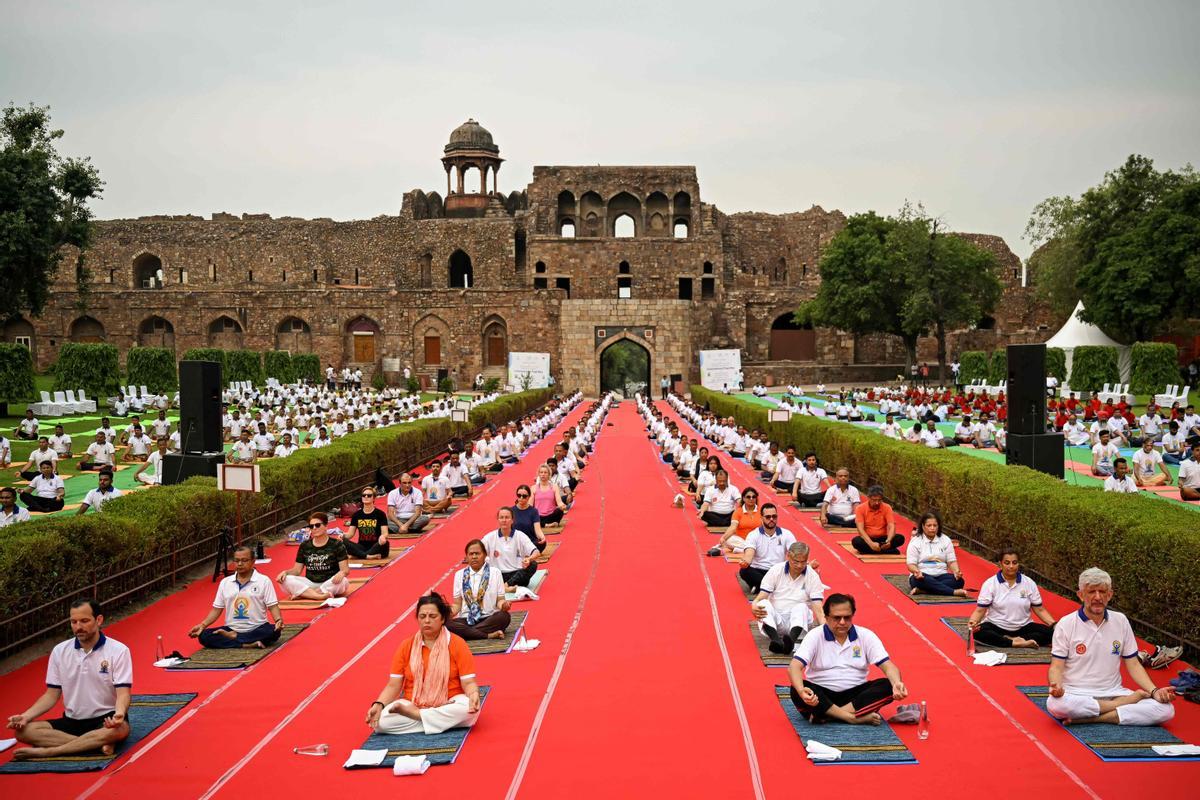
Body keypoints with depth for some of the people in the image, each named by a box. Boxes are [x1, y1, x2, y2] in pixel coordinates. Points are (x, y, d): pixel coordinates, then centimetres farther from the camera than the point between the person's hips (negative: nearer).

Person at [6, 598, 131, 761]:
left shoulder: (118, 650, -9)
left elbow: (123, 693, -14)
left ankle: (46, 751, -29)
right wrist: (25, 716, -11)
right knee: (22, 730, -20)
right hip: (71, 722, 4)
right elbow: (52, 695, 7)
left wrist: (119, 714, -37)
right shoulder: (60, 651, 3)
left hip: (106, 722, -4)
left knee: (120, 729, -39)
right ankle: (98, 745, -29)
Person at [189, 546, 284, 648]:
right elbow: (217, 609, 11)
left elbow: (272, 606, -4)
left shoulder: (264, 581, -1)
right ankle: (247, 644, -27)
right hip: (231, 628, 3)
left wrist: (279, 620, -24)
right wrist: (202, 625, -4)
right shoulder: (225, 582, 9)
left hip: (257, 629, -2)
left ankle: (233, 637, -20)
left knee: (274, 631, -35)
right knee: (204, 636, -21)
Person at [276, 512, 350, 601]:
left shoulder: (336, 545, 0)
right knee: (285, 580, -21)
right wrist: (286, 572, -12)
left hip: (330, 584, -3)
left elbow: (345, 569, -6)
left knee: (342, 581, -36)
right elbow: (297, 570, 10)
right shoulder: (304, 546, 10)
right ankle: (321, 596, -31)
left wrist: (342, 573, -31)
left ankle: (303, 594, -25)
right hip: (309, 583, 3)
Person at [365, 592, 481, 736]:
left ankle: (413, 714, -18)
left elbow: (468, 682, -5)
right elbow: (393, 685, 3)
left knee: (469, 708, -35)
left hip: (448, 704, -2)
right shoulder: (406, 646, 4)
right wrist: (378, 705, -16)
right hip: (412, 705, 2)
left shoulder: (457, 644, -3)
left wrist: (473, 695, -29)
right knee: (380, 720, -25)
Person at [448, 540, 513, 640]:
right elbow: (457, 604, 9)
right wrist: (451, 611, -13)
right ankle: (489, 635, -29)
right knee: (446, 623, -30)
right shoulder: (459, 575, 10)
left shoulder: (495, 573, 6)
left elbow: (499, 600, 5)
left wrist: (503, 605, -19)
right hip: (466, 619, 1)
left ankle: (466, 633, -26)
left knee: (504, 616, -34)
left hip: (489, 618, -1)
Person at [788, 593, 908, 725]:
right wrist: (801, 690, -38)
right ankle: (854, 718, -33)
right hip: (822, 694, -2)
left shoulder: (866, 636, 1)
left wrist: (897, 684, -28)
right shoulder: (815, 636, -5)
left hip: (855, 693, 2)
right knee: (796, 691, -32)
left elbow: (887, 665, -4)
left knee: (887, 686, -24)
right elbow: (795, 667, -16)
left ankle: (826, 715, -29)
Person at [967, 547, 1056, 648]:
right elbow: (980, 610, -7)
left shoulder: (1029, 583, 2)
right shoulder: (990, 584, -4)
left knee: (1049, 632, -24)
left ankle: (1010, 639, -26)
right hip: (996, 627, -2)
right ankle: (1016, 643, -30)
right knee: (978, 633, -34)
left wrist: (1055, 625, -10)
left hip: (1023, 627, 2)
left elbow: (1039, 609, 5)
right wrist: (973, 622, -28)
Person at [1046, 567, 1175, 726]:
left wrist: (1154, 691, -6)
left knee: (1166, 709, -19)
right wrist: (1056, 686, -27)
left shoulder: (1121, 621, 8)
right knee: (1055, 704, -38)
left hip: (1114, 693, 3)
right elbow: (1057, 666, -4)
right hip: (1076, 694, -3)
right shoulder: (1066, 624, -3)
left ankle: (1088, 719, -21)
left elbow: (1133, 665, 11)